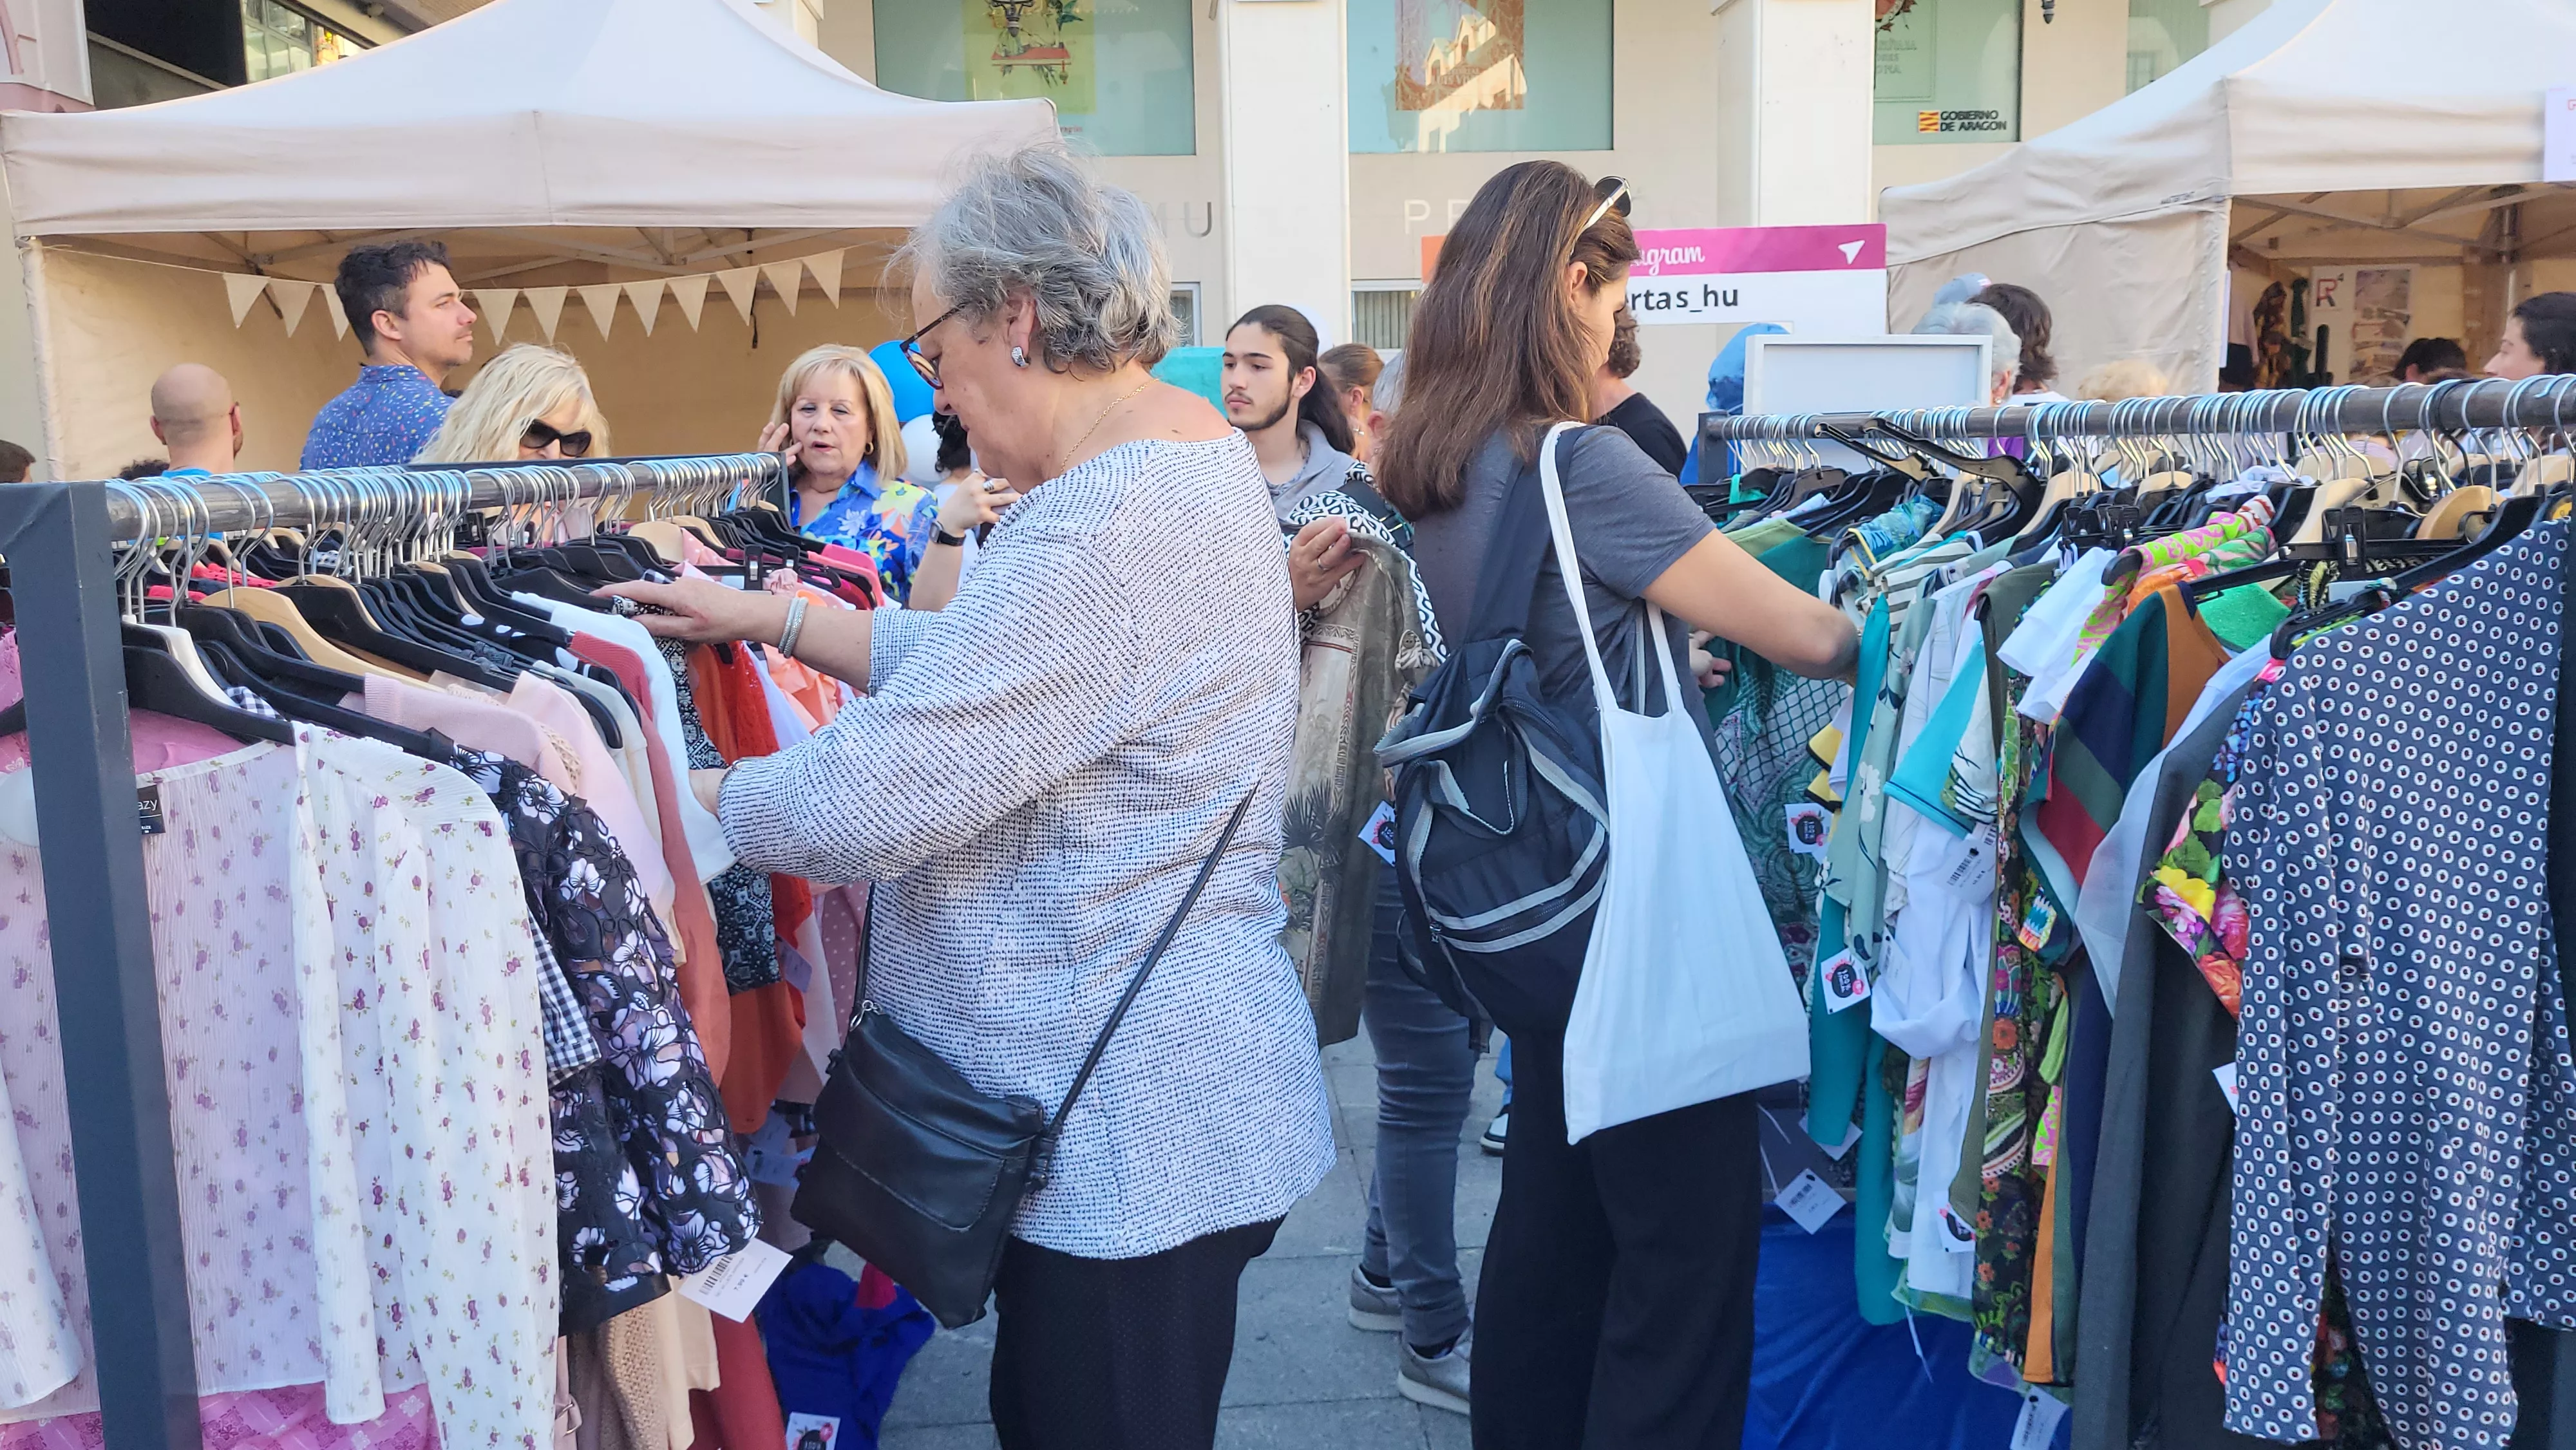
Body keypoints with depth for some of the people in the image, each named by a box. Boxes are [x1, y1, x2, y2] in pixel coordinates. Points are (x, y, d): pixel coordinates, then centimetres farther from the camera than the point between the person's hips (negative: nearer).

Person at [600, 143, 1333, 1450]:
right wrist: (767, 616, 14)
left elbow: (863, 802, -25)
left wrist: (667, 793, -7)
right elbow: (977, 663, 17)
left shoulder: (1110, 528, -26)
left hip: (1127, 1141, -10)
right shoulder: (1189, 454, 8)